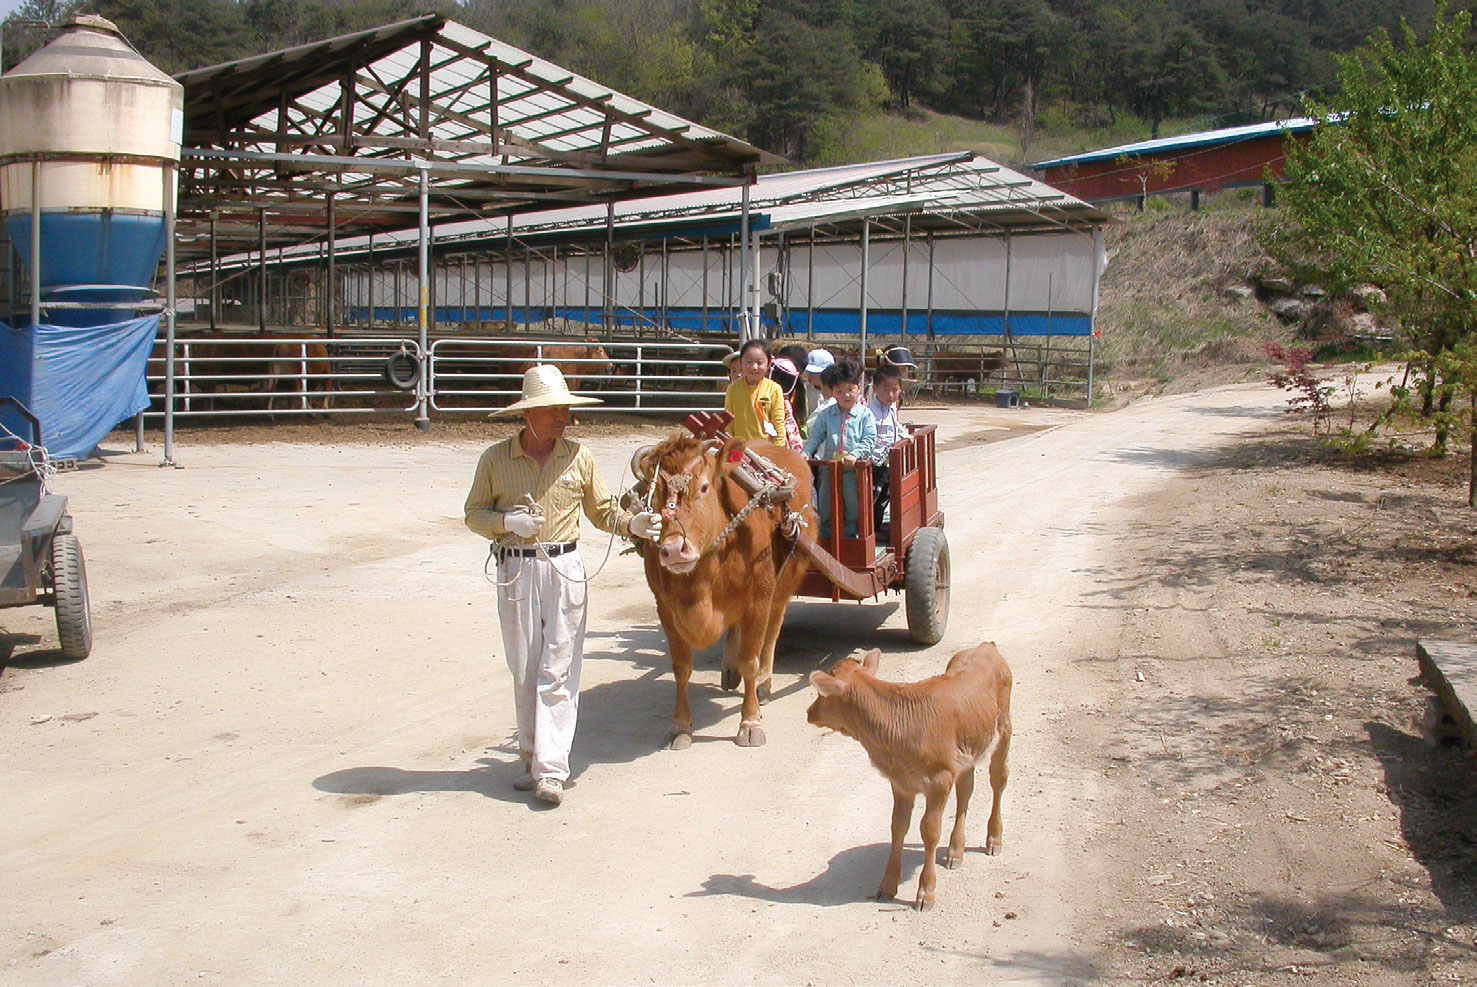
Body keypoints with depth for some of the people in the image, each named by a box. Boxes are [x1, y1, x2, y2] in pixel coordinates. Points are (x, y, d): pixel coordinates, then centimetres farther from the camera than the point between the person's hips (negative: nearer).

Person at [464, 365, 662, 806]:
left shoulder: (578, 456, 4)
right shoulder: (495, 458, 1)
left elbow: (602, 510, 11)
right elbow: (474, 512, 7)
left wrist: (632, 523, -7)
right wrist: (507, 521, -12)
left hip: (565, 569, 0)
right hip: (515, 571, 1)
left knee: (557, 671, -5)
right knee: (524, 671, 7)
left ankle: (551, 770, -4)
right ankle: (531, 758, 22)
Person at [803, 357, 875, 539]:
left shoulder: (865, 415, -3)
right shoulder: (825, 415, 5)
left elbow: (869, 441, -9)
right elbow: (815, 437, 4)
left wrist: (855, 455, -23)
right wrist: (806, 452, -12)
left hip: (854, 471, -2)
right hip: (829, 469, 3)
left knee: (853, 509, 5)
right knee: (826, 511, 10)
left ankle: (849, 538, 18)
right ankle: (825, 539, 22)